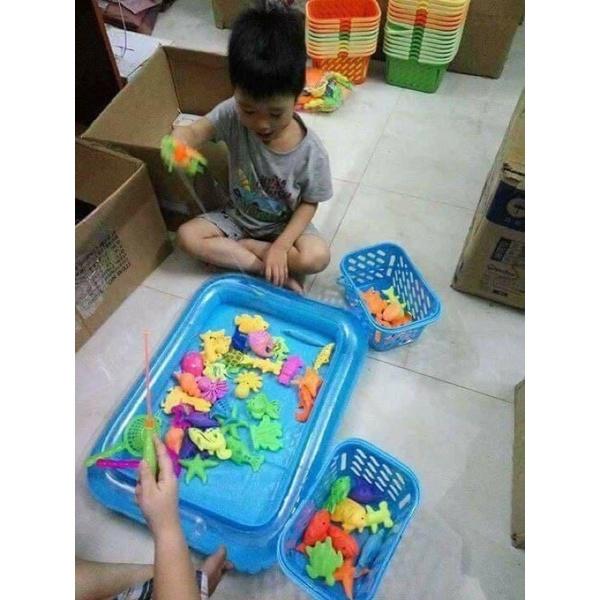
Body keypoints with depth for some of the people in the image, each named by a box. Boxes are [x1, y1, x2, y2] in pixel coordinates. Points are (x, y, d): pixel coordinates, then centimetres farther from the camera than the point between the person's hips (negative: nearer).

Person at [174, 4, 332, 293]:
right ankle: (278, 274, -15)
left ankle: (236, 248, -9)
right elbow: (196, 130, -29)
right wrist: (180, 139, -54)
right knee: (187, 236, -16)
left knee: (317, 257, -28)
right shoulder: (233, 114, -19)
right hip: (237, 215, 4)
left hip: (285, 224, -3)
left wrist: (280, 246, -25)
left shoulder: (311, 150, -24)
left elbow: (309, 203, -15)